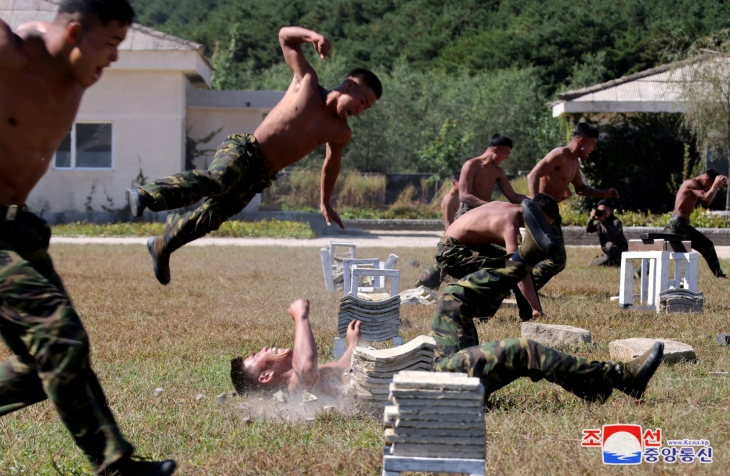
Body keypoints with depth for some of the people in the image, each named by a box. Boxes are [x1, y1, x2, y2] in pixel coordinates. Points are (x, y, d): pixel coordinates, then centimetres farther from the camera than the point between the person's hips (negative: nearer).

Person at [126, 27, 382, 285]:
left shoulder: (341, 133, 10)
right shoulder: (307, 82, 1)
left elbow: (331, 165, 29)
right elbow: (285, 35, 2)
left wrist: (325, 203, 37)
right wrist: (313, 36, -17)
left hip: (260, 177, 5)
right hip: (242, 149, -5)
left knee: (209, 218, 0)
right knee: (216, 180, -35)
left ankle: (161, 247, 20)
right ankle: (146, 195, -50)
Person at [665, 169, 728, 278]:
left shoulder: (696, 185, 16)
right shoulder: (692, 184, -15)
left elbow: (706, 202, 22)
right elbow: (707, 199, -27)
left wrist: (718, 186, 13)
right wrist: (716, 185, -14)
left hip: (684, 225, 11)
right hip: (676, 225, -11)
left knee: (707, 245, 17)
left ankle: (719, 274, 27)